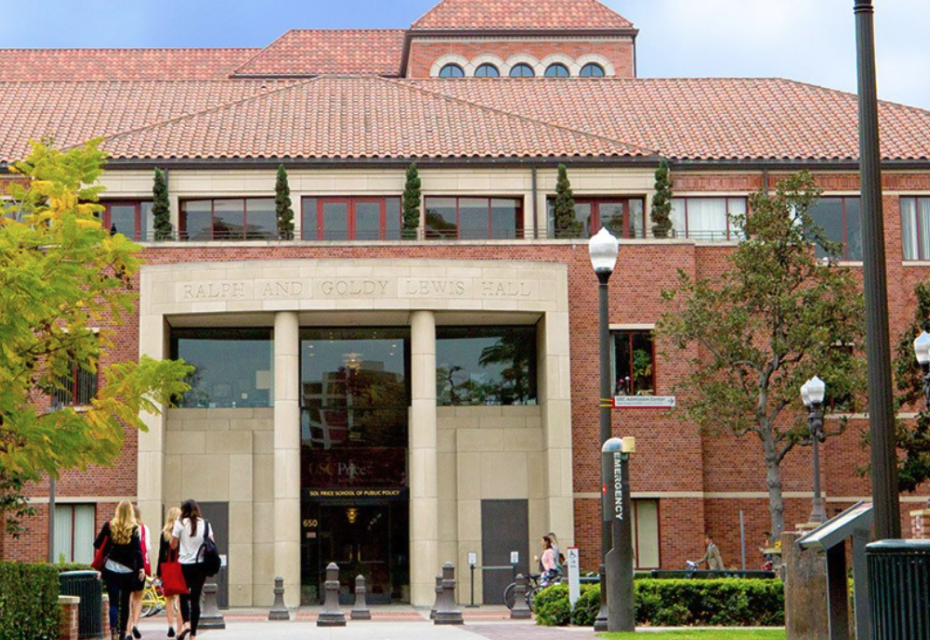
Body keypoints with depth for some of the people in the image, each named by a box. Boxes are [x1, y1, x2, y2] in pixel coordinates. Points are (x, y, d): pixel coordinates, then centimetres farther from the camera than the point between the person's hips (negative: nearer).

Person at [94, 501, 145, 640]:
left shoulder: (109, 526, -2)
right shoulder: (134, 529, -4)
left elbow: (97, 544, 2)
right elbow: (137, 550, -10)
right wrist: (141, 568, -10)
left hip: (111, 570, 0)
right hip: (128, 571, 0)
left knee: (113, 602, -3)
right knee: (125, 602, 12)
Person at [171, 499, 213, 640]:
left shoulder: (180, 523, -3)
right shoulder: (205, 524, 4)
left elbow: (173, 545, -1)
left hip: (184, 565, -2)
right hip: (201, 565, 2)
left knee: (183, 595, 12)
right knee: (195, 598, 4)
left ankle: (186, 623, -12)